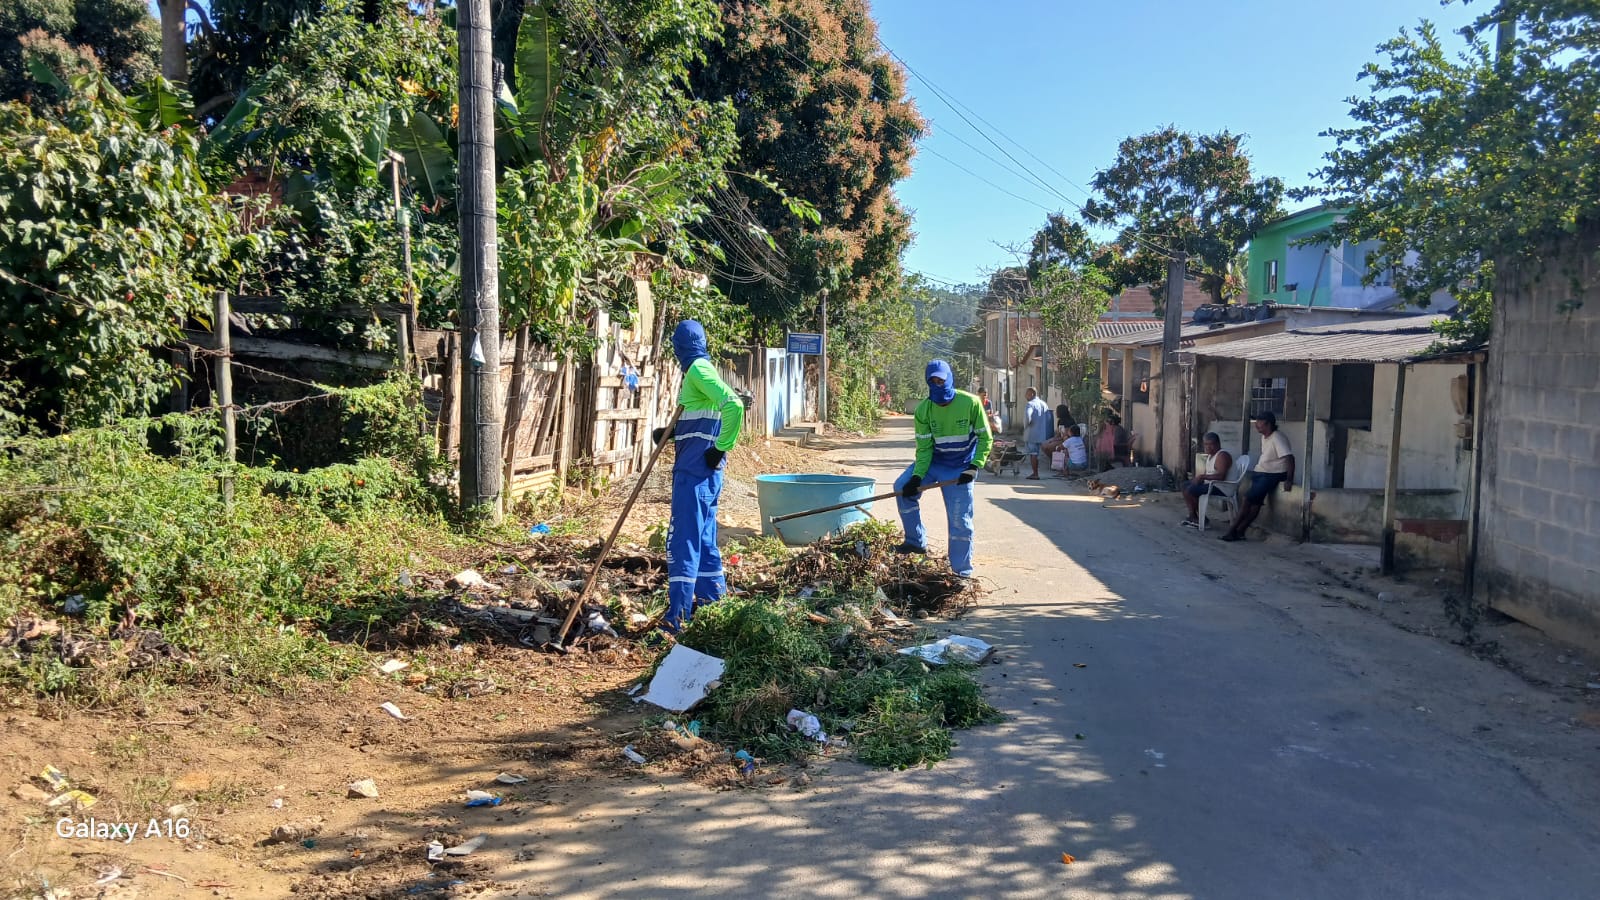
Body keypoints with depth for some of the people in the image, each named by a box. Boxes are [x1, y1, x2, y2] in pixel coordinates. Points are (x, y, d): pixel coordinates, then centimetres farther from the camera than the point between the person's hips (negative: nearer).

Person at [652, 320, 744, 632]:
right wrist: (670, 432, 11)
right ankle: (711, 596, 26)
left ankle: (677, 615, -9)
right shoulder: (699, 370, 16)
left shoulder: (698, 369, -13)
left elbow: (734, 406, -26)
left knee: (683, 539, -9)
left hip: (694, 471, -10)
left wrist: (721, 448, -18)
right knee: (703, 536, 16)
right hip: (701, 472, 10)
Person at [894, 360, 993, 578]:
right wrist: (917, 476, -22)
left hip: (960, 469, -3)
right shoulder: (924, 409, -11)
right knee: (903, 487, -14)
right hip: (933, 462, 3)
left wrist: (974, 467, -21)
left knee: (960, 521, -4)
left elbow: (985, 438, -10)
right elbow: (924, 447, -9)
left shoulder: (970, 403, -18)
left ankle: (962, 571, 10)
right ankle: (916, 541, 1)